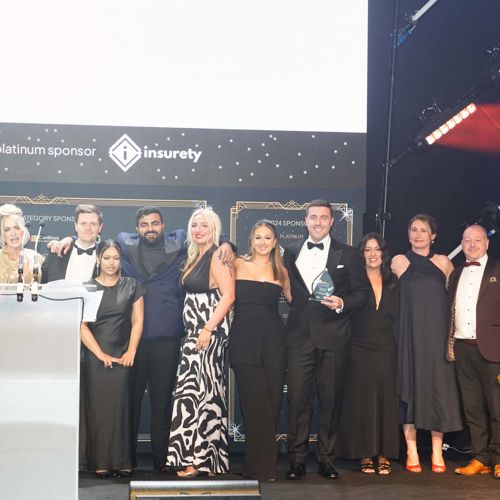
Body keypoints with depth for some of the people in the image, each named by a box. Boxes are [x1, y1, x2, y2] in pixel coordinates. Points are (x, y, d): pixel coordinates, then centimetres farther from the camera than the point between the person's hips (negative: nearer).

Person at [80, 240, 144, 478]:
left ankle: (121, 463, 0)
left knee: (120, 407, -3)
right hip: (94, 358, 0)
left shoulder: (131, 286, 9)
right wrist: (101, 354, -9)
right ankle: (100, 463, 2)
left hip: (122, 357, 1)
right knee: (97, 407, -2)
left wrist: (131, 352, -5)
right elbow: (82, 326, -1)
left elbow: (138, 321, 7)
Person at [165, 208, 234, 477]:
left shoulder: (217, 256, -9)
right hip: (194, 333, 8)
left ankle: (201, 459, 0)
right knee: (195, 392, 8)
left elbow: (228, 295, -18)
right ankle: (195, 457, 14)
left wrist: (208, 329, -22)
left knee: (199, 392, -7)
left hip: (209, 332, -8)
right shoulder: (195, 257, 17)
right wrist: (193, 332, 10)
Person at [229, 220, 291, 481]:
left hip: (273, 339, 2)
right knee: (255, 400, -6)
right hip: (244, 337, -2)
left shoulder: (280, 271, 13)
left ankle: (259, 462, 16)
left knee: (272, 399, 2)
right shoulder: (238, 264, 7)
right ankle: (261, 466, 4)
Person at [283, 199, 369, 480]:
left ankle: (327, 459, 14)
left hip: (333, 336, -1)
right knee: (298, 397, -1)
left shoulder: (348, 255, 6)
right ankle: (298, 459, 8)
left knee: (331, 398, 3)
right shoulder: (291, 252, 13)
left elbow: (362, 292, 4)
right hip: (299, 335, 1)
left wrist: (342, 303, -12)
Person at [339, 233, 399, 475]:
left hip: (387, 350, 3)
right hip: (361, 350, -3)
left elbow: (397, 315, 11)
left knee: (386, 400, 3)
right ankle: (365, 455, 8)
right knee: (361, 401, 0)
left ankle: (384, 456, 10)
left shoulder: (393, 282, 11)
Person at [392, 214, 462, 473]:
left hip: (437, 334, 1)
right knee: (410, 387, -1)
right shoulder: (399, 261, 5)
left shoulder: (443, 262, 8)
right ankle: (411, 452, 4)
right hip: (409, 334, -1)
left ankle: (437, 453, 6)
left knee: (438, 388, 0)